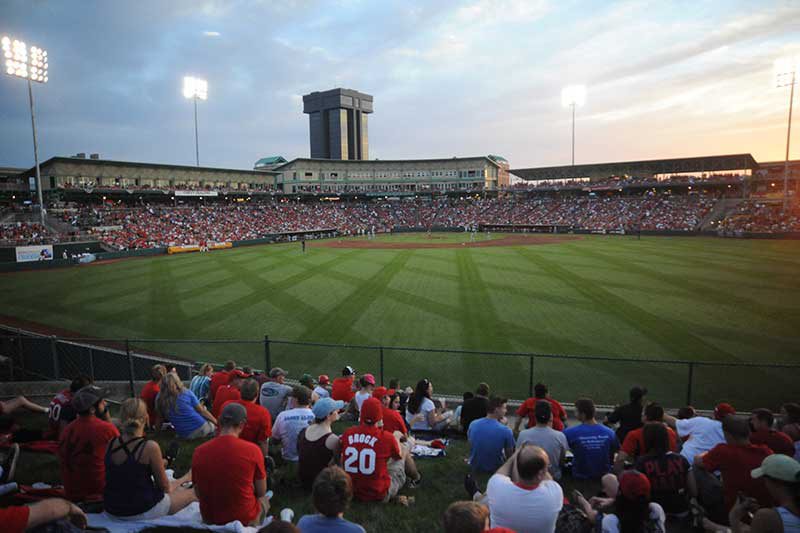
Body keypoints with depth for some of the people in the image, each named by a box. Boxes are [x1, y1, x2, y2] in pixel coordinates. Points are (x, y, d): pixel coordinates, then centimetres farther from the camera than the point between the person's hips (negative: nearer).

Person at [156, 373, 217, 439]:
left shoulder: (159, 400, -1)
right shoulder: (187, 393, -6)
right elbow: (202, 411, 1)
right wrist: (217, 422, 11)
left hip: (184, 436, 3)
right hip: (200, 429, -3)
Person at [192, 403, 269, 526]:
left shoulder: (199, 451, -14)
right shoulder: (252, 450, -21)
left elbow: (199, 494, 1)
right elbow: (261, 492, -7)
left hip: (210, 520, 3)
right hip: (245, 520, -3)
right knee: (264, 500, 30)